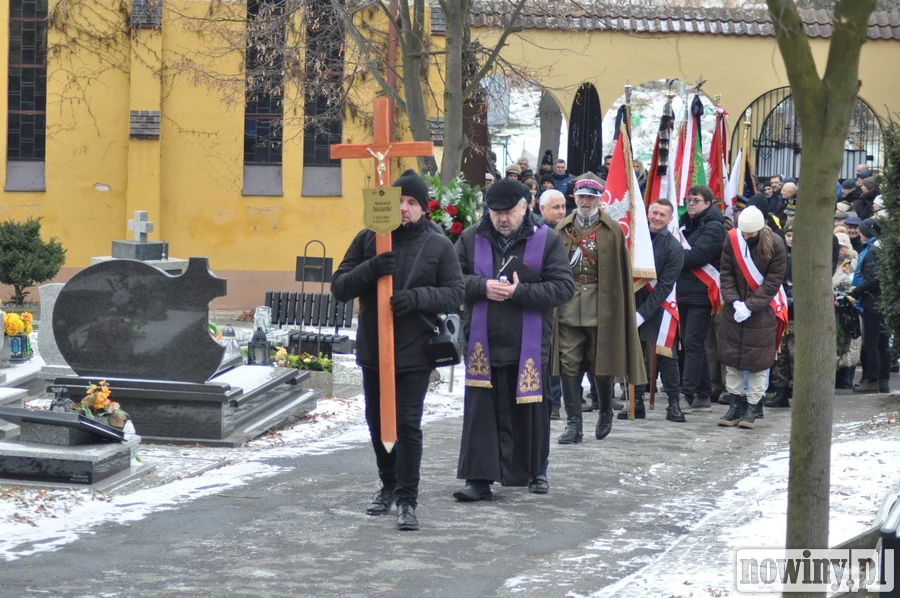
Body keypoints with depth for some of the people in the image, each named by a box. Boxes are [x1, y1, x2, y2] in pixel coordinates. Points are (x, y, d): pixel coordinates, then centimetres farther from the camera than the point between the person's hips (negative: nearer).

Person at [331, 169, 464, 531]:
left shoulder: (438, 245, -3)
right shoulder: (368, 240, 2)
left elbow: (455, 294, -5)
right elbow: (339, 287, -2)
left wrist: (417, 297, -23)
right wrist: (370, 269, -21)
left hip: (414, 353, -3)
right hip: (372, 350, 3)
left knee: (407, 425, -7)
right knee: (377, 422, 16)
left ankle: (407, 499, 0)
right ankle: (389, 485, 34)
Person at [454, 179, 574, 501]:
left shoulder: (547, 240, -1)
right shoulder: (471, 239, 5)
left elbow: (564, 287, -7)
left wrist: (520, 292, -18)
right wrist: (482, 286, -15)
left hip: (528, 347, -1)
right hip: (482, 345, 1)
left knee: (531, 411, 10)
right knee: (481, 412, -1)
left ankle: (535, 471, 26)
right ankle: (479, 477, 2)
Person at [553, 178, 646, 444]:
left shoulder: (613, 231, 3)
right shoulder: (562, 230, 10)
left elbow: (622, 273, 2)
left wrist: (619, 308, -4)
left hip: (601, 305, -2)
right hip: (568, 305, 2)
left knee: (601, 363, 6)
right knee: (569, 364, -3)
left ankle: (606, 412, 30)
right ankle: (574, 424, 0)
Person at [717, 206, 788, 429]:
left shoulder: (775, 245, -12)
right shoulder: (732, 239, -5)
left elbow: (773, 281, -12)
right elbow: (726, 273, -1)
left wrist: (750, 306, -18)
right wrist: (734, 301, -15)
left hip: (762, 311, -3)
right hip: (734, 309, 3)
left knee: (758, 360, -2)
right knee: (731, 356, 5)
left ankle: (752, 407, 6)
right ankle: (736, 404, 14)